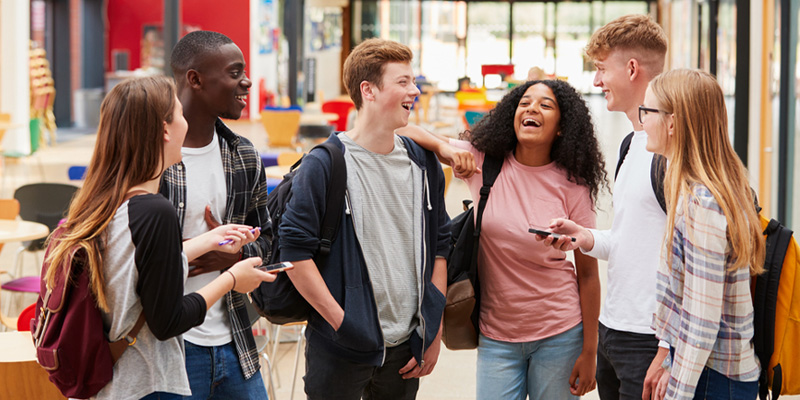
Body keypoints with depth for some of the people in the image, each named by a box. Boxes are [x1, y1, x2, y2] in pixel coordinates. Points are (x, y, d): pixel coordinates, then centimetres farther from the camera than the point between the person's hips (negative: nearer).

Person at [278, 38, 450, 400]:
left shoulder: (424, 164, 7)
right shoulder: (324, 165, -9)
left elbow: (439, 247, 12)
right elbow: (295, 251, -11)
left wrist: (434, 332, 7)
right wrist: (343, 321, -13)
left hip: (407, 349, 5)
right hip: (341, 350, -5)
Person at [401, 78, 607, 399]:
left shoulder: (572, 186, -7)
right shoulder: (482, 160, -4)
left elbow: (587, 273, -3)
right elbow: (402, 131, 0)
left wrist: (589, 352, -3)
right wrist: (446, 149, -20)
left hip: (559, 335, -1)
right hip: (496, 335, 1)